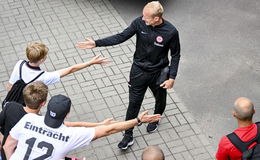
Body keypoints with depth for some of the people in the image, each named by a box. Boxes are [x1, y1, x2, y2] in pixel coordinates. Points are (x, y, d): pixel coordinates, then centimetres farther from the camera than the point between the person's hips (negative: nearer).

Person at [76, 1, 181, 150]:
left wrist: (172, 78, -13)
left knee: (160, 100, 23)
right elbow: (121, 37, -11)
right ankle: (128, 136, 22)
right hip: (139, 71, 1)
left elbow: (175, 55, -11)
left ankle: (155, 119, 56)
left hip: (158, 73, -1)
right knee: (134, 103, 7)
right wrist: (96, 43, -17)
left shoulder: (171, 32, -24)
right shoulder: (139, 22, -18)